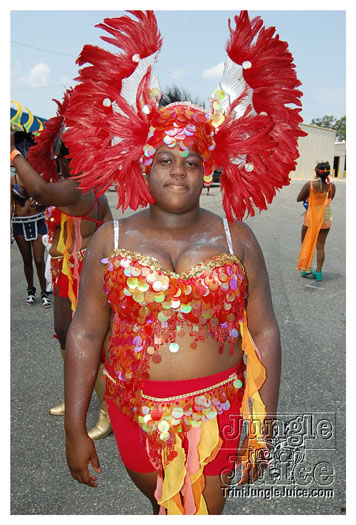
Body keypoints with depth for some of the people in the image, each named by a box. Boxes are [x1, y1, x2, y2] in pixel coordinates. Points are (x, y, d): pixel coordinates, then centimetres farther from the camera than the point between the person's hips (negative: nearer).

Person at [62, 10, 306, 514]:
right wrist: (75, 429, -3)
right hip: (136, 406, 2)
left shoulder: (237, 240, -6)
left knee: (204, 508, 14)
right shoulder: (110, 240, -6)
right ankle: (166, 509, 59)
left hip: (217, 407, -1)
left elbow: (265, 333, -4)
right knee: (154, 491, 25)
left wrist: (262, 425, -5)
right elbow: (85, 335, -5)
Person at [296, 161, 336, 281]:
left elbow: (298, 199, -7)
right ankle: (318, 272, 10)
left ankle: (305, 268, 16)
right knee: (320, 246, 8)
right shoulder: (331, 186, -6)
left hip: (311, 217, -2)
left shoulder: (310, 184, -15)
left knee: (305, 243, 16)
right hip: (326, 218, 3)